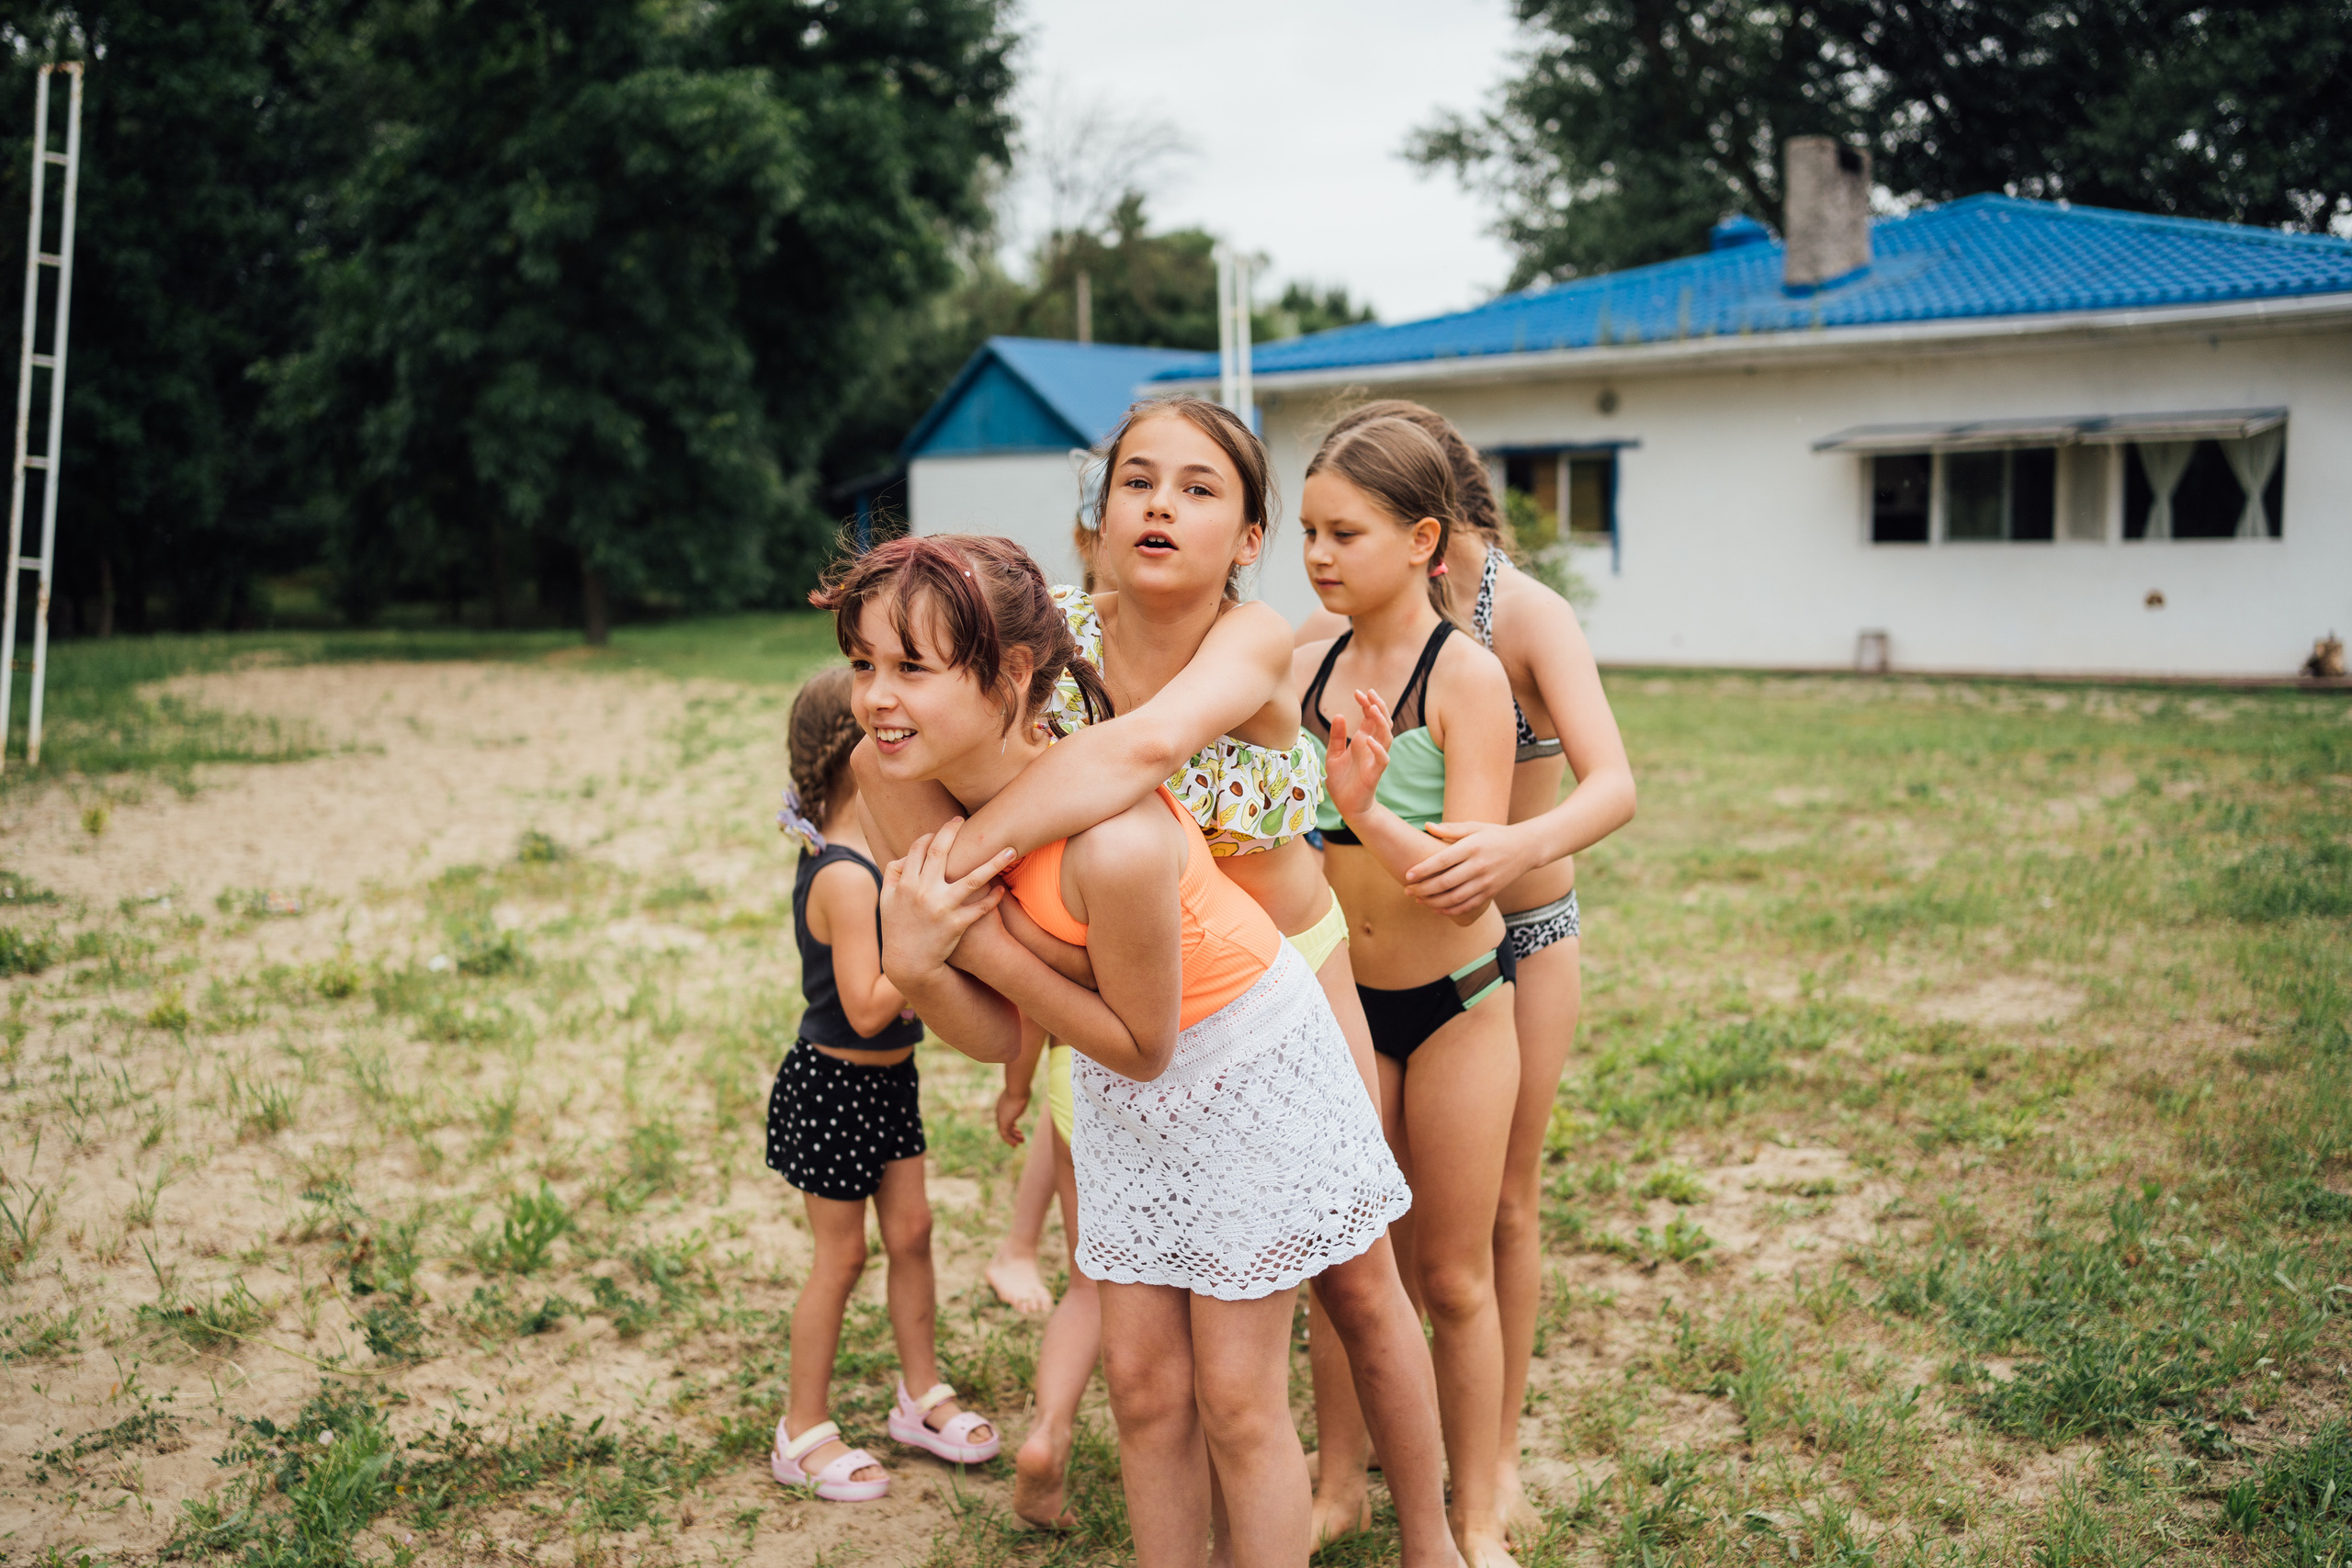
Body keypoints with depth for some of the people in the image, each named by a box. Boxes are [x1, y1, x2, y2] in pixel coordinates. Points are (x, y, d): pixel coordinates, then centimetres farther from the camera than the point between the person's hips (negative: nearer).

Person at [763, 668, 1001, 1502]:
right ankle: (803, 1434, 19)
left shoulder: (847, 859, 3)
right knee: (841, 1255, 4)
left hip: (884, 1079, 9)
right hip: (836, 1087, -9)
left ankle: (921, 1397, 31)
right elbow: (867, 1008, -30)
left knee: (910, 1231, 15)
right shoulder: (847, 877, -27)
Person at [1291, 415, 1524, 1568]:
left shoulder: (1465, 675, -18)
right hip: (1340, 997, 4)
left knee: (1452, 1275, 9)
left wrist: (1366, 815, -38)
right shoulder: (1308, 669, -3)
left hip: (1455, 1003, -4)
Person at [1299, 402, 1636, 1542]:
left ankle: (1497, 1461, 25)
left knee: (1502, 1204, 10)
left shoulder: (1527, 616, -21)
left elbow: (1612, 785, -34)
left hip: (1520, 936, -3)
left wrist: (1523, 844, -53)